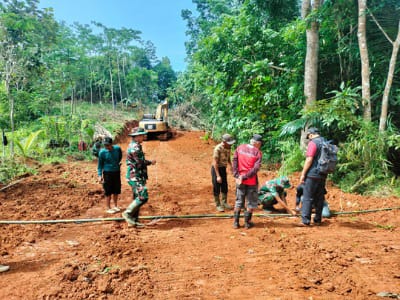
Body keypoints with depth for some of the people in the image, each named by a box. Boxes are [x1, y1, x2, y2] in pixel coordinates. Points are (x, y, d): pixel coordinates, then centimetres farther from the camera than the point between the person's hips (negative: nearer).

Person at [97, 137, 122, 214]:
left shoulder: (117, 148, -10)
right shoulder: (102, 152, -16)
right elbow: (100, 164, -6)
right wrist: (100, 175, -11)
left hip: (117, 172, 3)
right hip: (107, 173, -3)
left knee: (116, 190, 15)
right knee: (108, 192, 2)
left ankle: (115, 206, 32)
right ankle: (108, 208, 16)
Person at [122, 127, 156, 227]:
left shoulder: (133, 146, 17)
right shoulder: (135, 147, -16)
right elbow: (140, 162, -21)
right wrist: (150, 162, -5)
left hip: (136, 177, 11)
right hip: (136, 177, -11)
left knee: (137, 198, 13)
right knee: (143, 197, -14)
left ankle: (134, 220, 18)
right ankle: (128, 213, -5)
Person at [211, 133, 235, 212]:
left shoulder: (228, 148, -2)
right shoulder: (218, 149, -24)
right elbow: (215, 163, -23)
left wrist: (232, 169, 7)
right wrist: (218, 176, -23)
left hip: (223, 168, 7)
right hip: (216, 169, -7)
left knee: (225, 187, 13)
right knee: (216, 188, 2)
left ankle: (224, 203, 27)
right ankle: (218, 205, 15)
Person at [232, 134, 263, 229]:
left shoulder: (240, 148, 2)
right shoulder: (258, 152, -8)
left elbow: (234, 161, -4)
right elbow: (256, 168, -17)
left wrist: (236, 176, -7)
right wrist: (244, 177, -15)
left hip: (240, 180, 4)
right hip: (251, 181, -3)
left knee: (239, 201, 16)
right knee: (251, 202, 13)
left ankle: (236, 222, 19)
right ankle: (247, 223, 19)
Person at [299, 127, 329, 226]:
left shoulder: (313, 143, -11)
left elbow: (309, 160, -17)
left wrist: (303, 174, -12)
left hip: (312, 175, -8)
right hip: (323, 176, 8)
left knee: (308, 198, -4)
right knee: (319, 198, 13)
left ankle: (305, 221, -4)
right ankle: (318, 220, 19)